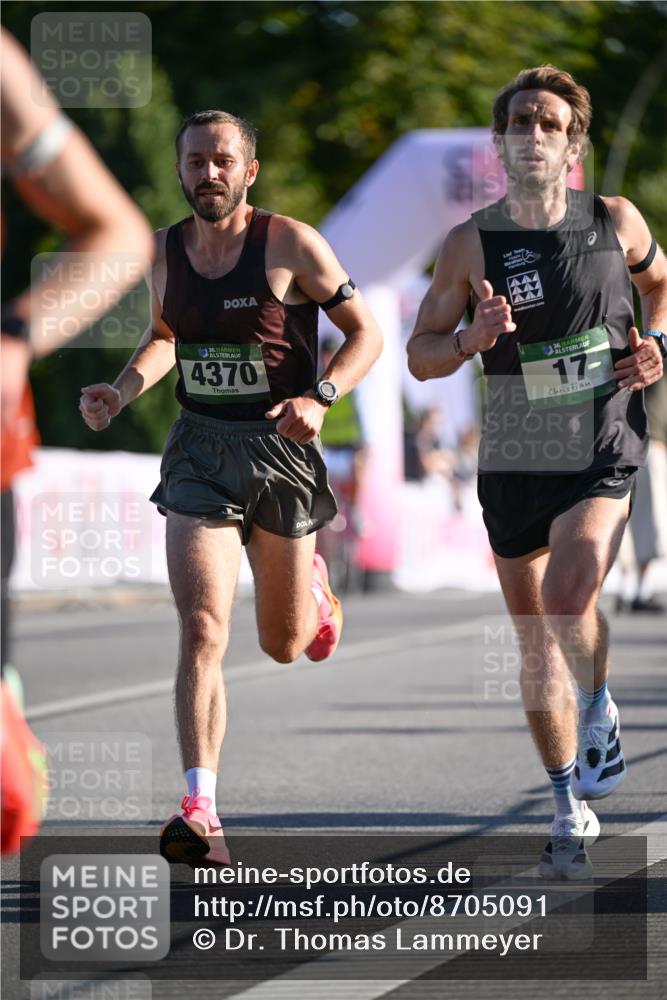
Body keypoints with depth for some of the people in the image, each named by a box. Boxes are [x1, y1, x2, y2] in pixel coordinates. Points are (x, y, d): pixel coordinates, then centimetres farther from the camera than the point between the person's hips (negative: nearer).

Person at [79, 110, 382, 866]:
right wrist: (121, 392, 3)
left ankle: (311, 588, 53)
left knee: (283, 647, 14)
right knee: (202, 631, -16)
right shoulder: (167, 251, 3)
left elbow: (365, 332, -3)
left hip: (281, 450, -1)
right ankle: (200, 811, -18)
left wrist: (320, 396, -20)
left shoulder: (291, 245, -9)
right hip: (199, 451, 2)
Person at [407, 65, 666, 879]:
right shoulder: (472, 244, -6)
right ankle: (571, 808, 22)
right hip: (512, 463, 2)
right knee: (536, 641, 7)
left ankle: (601, 711, 7)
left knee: (567, 600, -24)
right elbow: (419, 354, 1)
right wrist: (471, 339, -19)